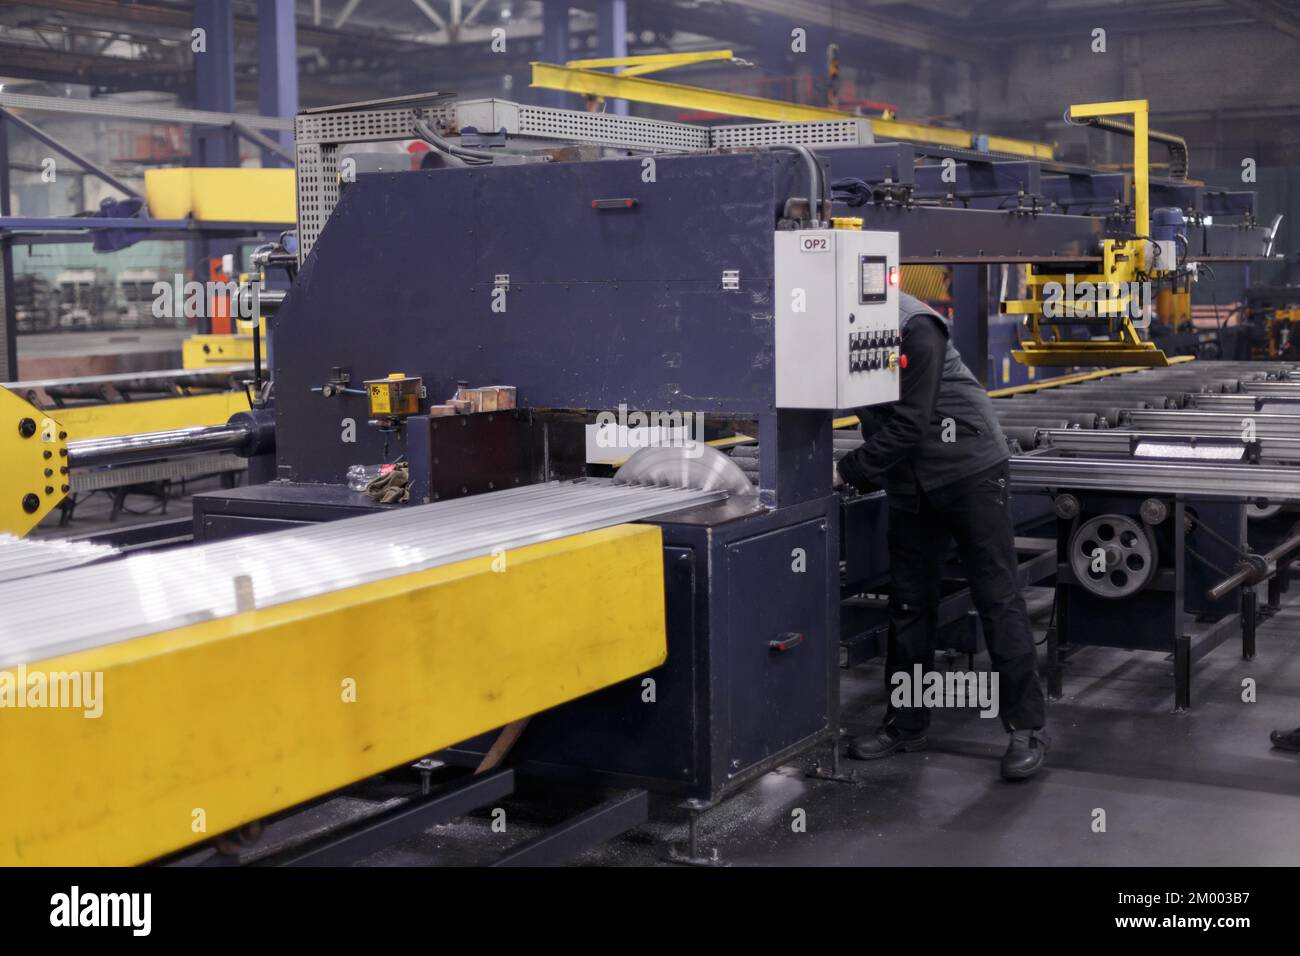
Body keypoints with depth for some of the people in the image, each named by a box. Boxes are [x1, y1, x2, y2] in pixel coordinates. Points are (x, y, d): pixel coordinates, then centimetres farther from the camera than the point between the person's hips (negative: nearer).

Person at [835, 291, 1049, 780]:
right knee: (908, 602, 9)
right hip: (911, 482, 7)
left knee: (997, 598, -2)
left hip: (969, 469, -7)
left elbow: (907, 427, -24)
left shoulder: (914, 327, -23)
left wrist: (845, 472, -22)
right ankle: (906, 723, 20)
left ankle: (1027, 727, 4)